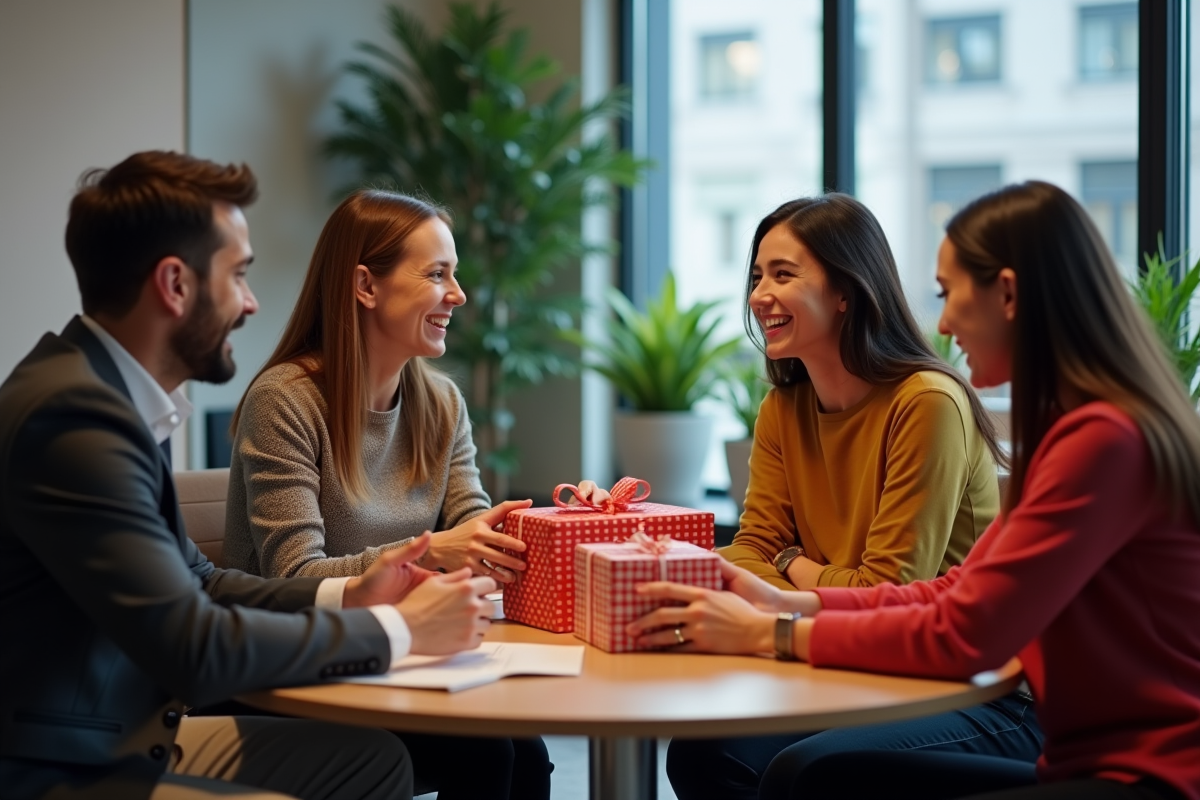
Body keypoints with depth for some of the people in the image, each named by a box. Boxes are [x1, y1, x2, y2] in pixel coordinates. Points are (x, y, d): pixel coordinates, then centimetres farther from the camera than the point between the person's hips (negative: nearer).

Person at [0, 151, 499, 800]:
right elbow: (192, 647, -24)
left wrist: (345, 597, 0)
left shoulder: (109, 389, 5)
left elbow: (190, 582, 13)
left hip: (125, 736, 9)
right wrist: (397, 630, -14)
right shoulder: (73, 414, -23)